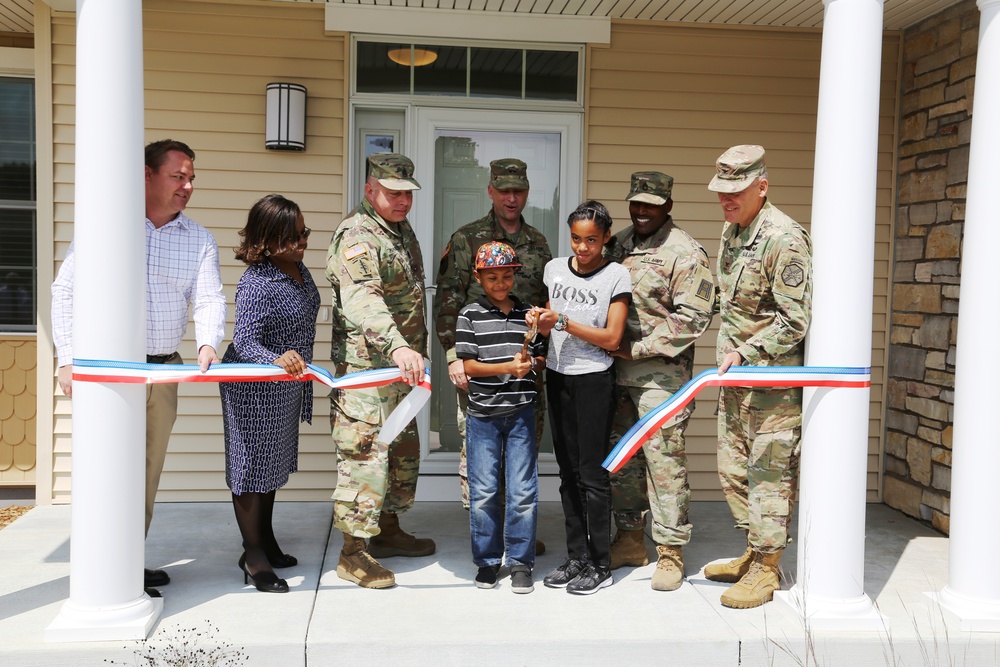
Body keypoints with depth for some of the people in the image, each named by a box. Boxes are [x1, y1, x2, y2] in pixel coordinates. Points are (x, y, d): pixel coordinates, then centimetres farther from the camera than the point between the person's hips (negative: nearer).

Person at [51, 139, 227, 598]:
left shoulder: (200, 240, 9)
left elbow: (209, 299, 0)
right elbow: (65, 290, 1)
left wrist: (208, 344, -20)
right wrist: (67, 359, -6)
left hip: (164, 370, 4)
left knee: (148, 472, 11)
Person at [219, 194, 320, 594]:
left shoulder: (298, 268, 2)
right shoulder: (256, 283, -26)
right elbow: (244, 342, -30)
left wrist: (300, 369, 23)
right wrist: (277, 360, -48)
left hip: (287, 386, 9)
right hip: (254, 389, -9)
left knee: (273, 464, 20)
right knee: (253, 466, 2)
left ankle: (266, 542, 35)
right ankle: (254, 557, 14)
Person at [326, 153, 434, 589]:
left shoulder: (402, 230, 15)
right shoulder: (357, 235, -16)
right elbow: (362, 300, -33)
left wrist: (417, 349, 23)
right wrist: (397, 345, -47)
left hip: (400, 364, 10)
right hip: (365, 364, -10)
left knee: (403, 450, 18)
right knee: (365, 453, -7)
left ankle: (389, 531, 32)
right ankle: (353, 553, 3)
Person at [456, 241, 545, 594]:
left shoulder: (526, 312, 9)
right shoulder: (471, 314, 0)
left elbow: (539, 358, 12)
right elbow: (469, 365, -6)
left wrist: (529, 361, -10)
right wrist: (508, 367, -17)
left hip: (521, 412, 2)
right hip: (483, 414, -1)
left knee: (522, 490, 2)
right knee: (483, 491, 5)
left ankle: (520, 561, 15)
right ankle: (487, 560, 21)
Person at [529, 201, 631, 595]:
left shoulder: (616, 275, -6)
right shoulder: (555, 269, 9)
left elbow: (612, 339, -11)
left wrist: (563, 322, -17)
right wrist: (540, 322, -6)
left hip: (594, 380, -5)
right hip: (557, 376, 5)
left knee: (592, 473, -3)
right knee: (568, 471, 10)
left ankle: (600, 565, 7)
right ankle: (576, 556, 19)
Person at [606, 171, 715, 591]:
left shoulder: (685, 252, -7)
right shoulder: (618, 245, 14)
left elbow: (693, 317, -14)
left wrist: (638, 348, -14)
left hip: (660, 373, -7)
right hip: (618, 371, 7)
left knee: (664, 460, -4)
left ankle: (671, 551, 7)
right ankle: (629, 539, 27)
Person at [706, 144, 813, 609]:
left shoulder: (784, 239, -17)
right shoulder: (731, 231, 12)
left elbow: (794, 321, -18)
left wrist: (745, 354, -20)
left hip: (773, 377, -9)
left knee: (768, 473, -2)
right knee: (732, 468, 15)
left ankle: (765, 571, 9)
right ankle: (753, 552, 30)